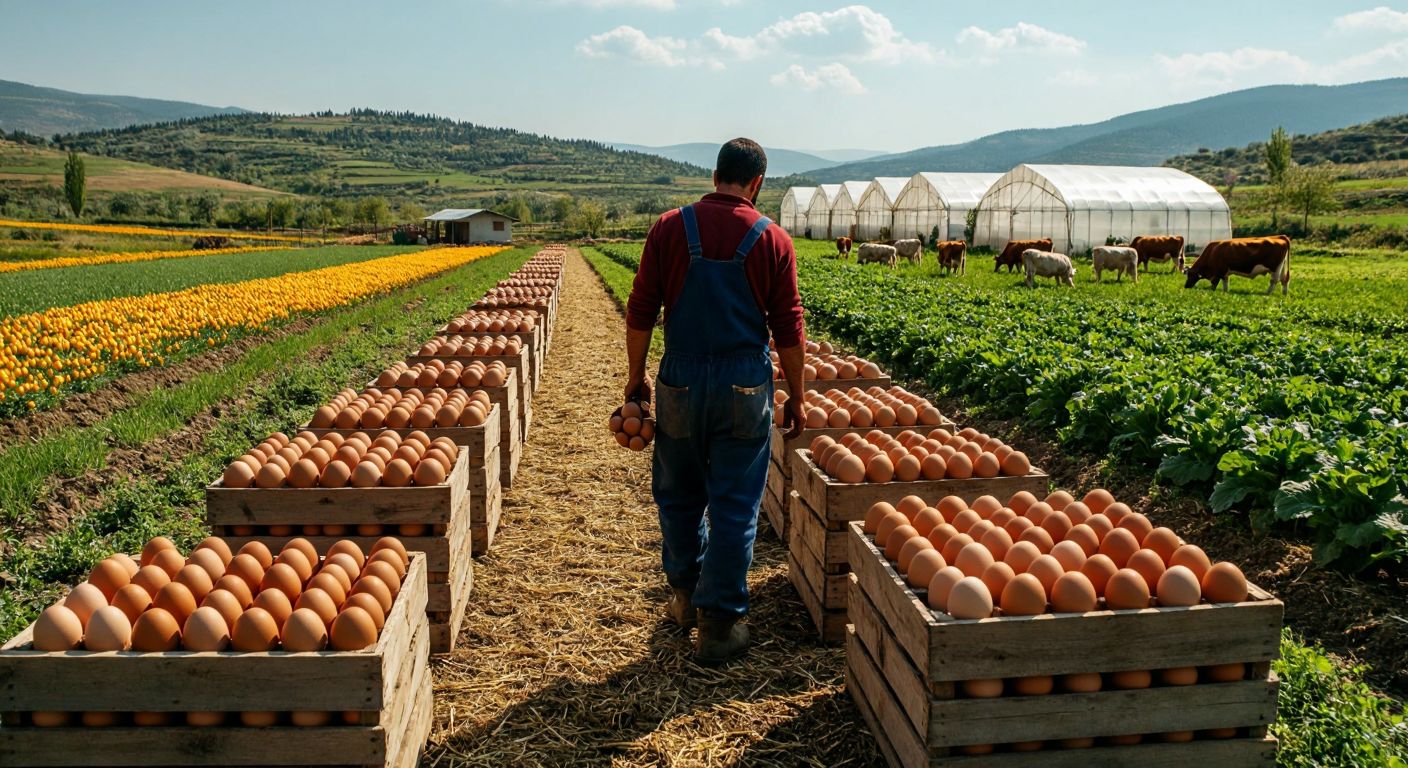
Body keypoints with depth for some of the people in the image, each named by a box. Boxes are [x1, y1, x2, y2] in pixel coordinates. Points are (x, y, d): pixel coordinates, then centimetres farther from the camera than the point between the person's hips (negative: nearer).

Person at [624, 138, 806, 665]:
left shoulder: (671, 228, 0)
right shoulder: (772, 240, -3)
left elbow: (640, 311, 1)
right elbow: (789, 330, -1)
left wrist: (636, 374, 12)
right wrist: (795, 398, 8)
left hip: (680, 379, 2)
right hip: (745, 384, -1)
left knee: (678, 493, 19)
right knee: (734, 504, 6)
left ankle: (684, 593, 35)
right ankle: (718, 623, 11)